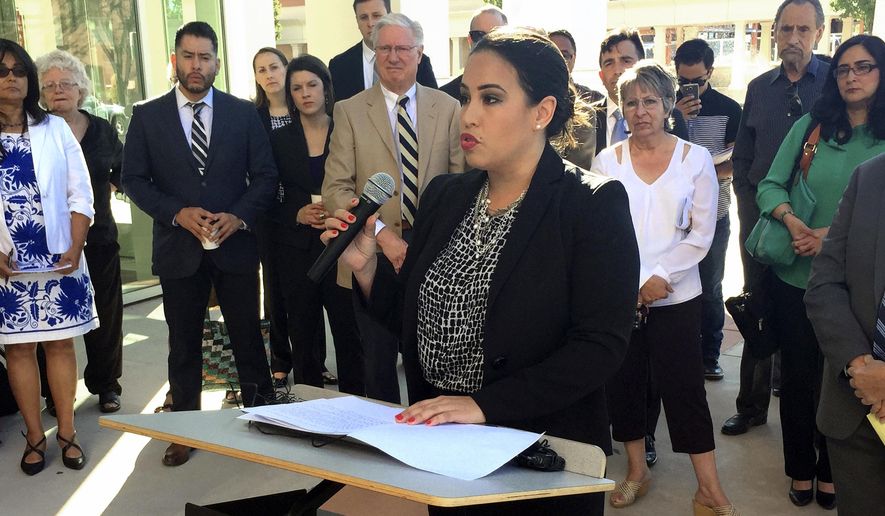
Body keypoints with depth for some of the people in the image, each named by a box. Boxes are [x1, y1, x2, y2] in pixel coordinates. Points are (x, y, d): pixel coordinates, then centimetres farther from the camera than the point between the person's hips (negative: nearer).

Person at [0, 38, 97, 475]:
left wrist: (74, 248, -7)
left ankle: (66, 433, 17)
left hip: (57, 259, 1)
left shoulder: (55, 128, 4)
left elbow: (80, 195, 3)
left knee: (61, 342, 7)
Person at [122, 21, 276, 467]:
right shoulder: (147, 116, 3)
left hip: (235, 243, 0)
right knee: (183, 342, 11)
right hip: (178, 246, 1)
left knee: (247, 335, 8)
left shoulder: (243, 113, 3)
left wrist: (239, 216, -14)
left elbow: (265, 175, 2)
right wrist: (178, 213, -13)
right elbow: (134, 179, 2)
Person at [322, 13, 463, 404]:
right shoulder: (350, 111, 2)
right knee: (378, 364, 11)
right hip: (373, 255, 0)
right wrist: (383, 235, -16)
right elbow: (335, 189, -5)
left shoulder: (448, 108, 6)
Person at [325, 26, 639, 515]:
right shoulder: (444, 195, 2)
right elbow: (413, 317, 7)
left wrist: (484, 404, -26)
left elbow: (600, 346, -19)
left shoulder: (594, 204, -13)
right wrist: (365, 265, -11)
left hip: (545, 453, -4)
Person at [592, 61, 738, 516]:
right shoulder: (606, 161, 3)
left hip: (676, 296, -1)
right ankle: (637, 470, 29)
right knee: (623, 383, 10)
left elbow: (701, 234, -2)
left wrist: (662, 276, -13)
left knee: (685, 388, 0)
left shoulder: (696, 159, 1)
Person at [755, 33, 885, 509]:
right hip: (796, 277, 1)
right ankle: (800, 469, 28)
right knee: (798, 376, 10)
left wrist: (833, 234, -17)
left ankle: (831, 470, 31)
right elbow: (770, 186, -2)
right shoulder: (810, 126, 2)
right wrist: (792, 220, -20)